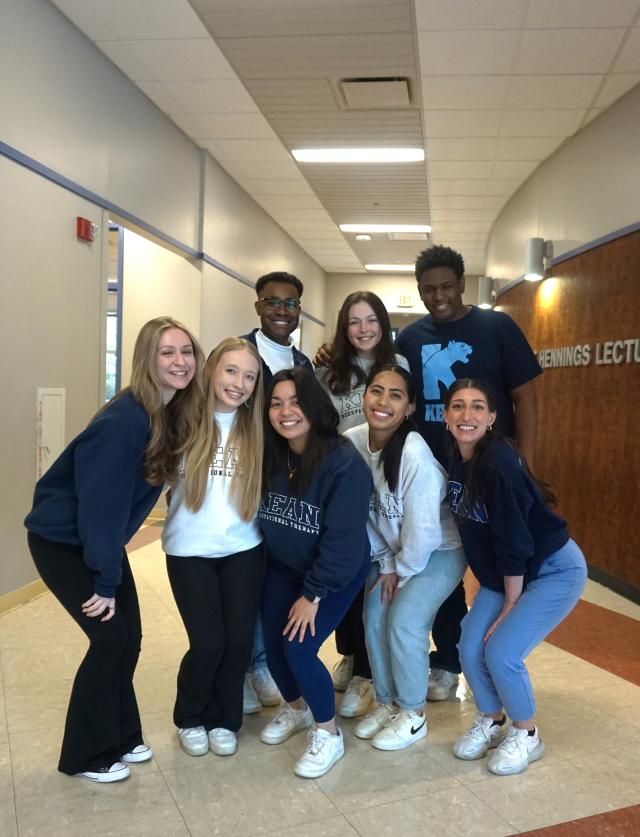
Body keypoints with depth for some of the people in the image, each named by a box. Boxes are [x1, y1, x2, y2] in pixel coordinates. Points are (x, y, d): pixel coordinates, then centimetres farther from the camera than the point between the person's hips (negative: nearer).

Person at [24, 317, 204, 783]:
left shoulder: (178, 414, -5)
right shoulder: (124, 420, -29)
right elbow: (102, 500, -27)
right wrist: (104, 581, -20)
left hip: (101, 538, 7)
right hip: (61, 540, -7)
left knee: (129, 637, 9)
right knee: (111, 637, -6)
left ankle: (120, 735, 29)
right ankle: (86, 754, 14)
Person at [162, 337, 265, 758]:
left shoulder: (255, 428, 1)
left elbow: (263, 487, 8)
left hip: (244, 549, 3)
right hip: (189, 550, -2)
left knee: (239, 640, 4)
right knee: (208, 642, -2)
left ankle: (225, 719, 30)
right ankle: (192, 718, 27)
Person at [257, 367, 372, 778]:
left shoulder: (345, 463, -26)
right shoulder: (270, 455, -9)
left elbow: (345, 539, -24)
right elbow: (257, 513, 1)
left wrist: (313, 594, -19)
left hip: (336, 573, -5)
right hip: (281, 566, 5)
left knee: (298, 647, -12)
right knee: (273, 644, 5)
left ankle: (329, 734, 14)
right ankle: (296, 708, 38)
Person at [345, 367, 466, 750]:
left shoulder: (415, 454, -33)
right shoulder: (352, 442, -16)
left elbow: (423, 530, -25)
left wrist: (401, 571, -11)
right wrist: (385, 563, -3)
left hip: (439, 549, -5)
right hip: (389, 549, 6)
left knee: (404, 622, -13)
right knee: (374, 618, 1)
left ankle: (414, 714, 11)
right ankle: (387, 702, 25)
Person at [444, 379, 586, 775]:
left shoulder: (498, 464, -29)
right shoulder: (454, 459, -6)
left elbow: (515, 543, -24)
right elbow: (471, 530, 4)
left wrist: (510, 606, -15)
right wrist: (495, 593, 5)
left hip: (555, 571, -7)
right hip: (503, 574, 7)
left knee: (501, 652, -14)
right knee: (470, 649, -1)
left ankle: (527, 735, 14)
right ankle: (491, 722, 26)